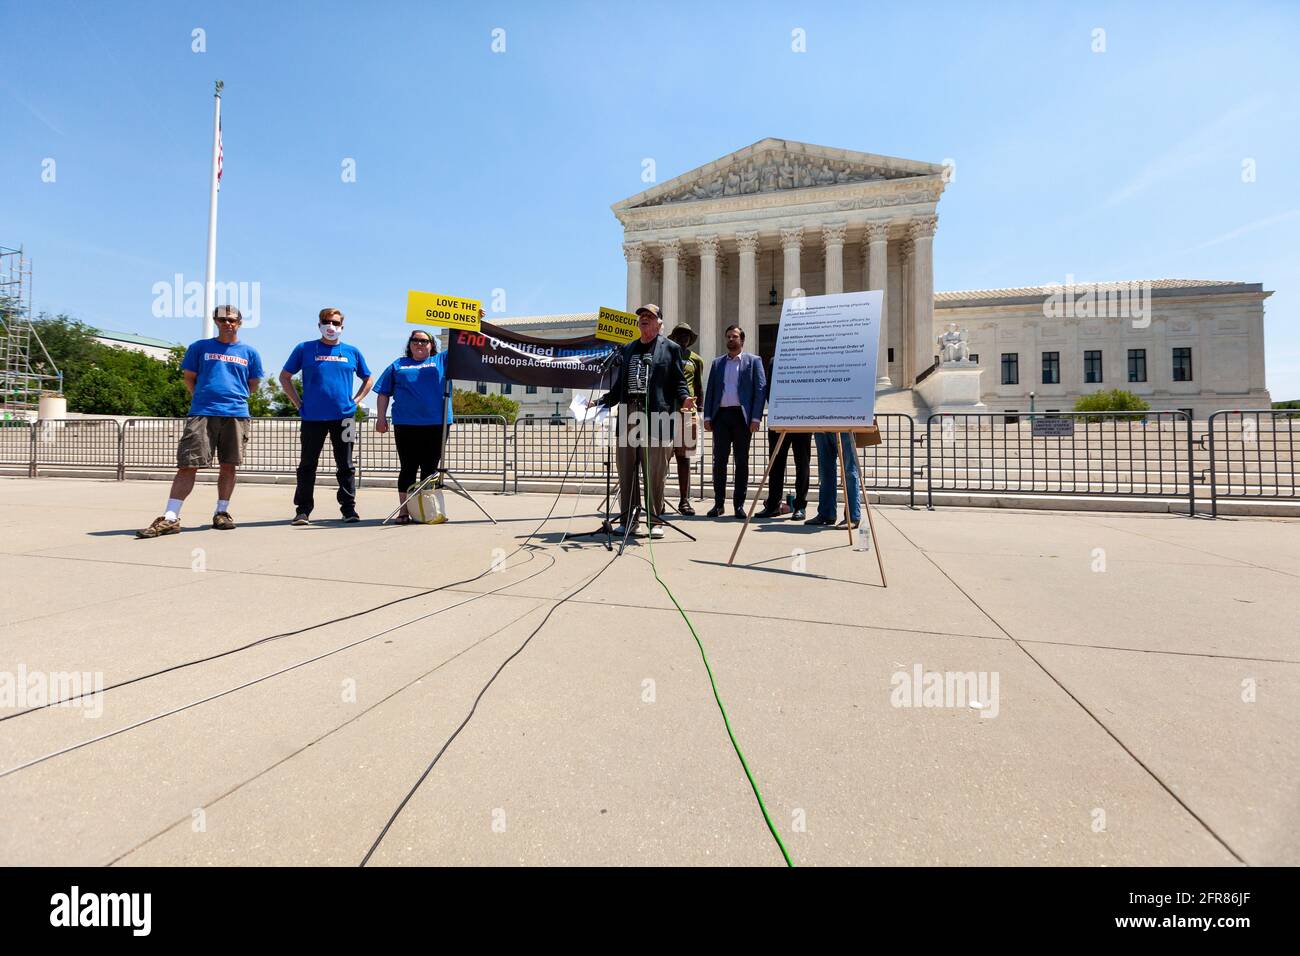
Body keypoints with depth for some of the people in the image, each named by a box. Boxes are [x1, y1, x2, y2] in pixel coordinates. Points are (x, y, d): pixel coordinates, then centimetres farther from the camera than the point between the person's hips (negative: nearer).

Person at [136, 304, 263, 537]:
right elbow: (189, 378, 16)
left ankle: (222, 512, 17)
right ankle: (170, 518, -5)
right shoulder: (200, 347, 11)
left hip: (236, 415, 1)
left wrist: (233, 396, 13)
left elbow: (254, 384, 17)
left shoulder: (249, 352, 11)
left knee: (228, 465, 6)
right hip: (202, 413, -1)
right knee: (188, 465, -6)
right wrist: (203, 397, 10)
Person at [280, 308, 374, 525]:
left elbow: (368, 379, 19)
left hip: (344, 416, 1)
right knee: (307, 465, 5)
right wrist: (299, 403, 2)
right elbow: (285, 377, 12)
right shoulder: (304, 349, 6)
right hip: (312, 416, 0)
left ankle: (349, 508, 12)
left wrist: (355, 401, 6)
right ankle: (303, 510, 13)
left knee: (345, 465, 5)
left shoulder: (352, 352, 9)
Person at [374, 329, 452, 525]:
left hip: (436, 424, 0)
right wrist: (381, 417, 5)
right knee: (407, 468, 3)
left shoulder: (442, 361, 16)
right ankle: (404, 511, 8)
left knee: (430, 468, 4)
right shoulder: (398, 365, 17)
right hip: (405, 424, 0)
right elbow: (384, 393, 15)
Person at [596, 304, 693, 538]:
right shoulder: (627, 349, 23)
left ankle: (655, 521, 9)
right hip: (628, 415, 5)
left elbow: (678, 382, 4)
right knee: (626, 470, 5)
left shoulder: (671, 348, 9)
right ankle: (626, 520, 15)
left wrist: (683, 398, -15)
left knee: (655, 471, -2)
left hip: (656, 417, -4)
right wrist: (601, 402, 13)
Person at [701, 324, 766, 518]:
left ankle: (739, 504, 8)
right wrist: (707, 416, 3)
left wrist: (756, 418, -10)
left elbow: (760, 389, 0)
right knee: (719, 460, 1)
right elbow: (710, 390, 14)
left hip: (741, 415, -2)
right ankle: (718, 503, 8)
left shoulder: (753, 361, 8)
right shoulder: (717, 362, 17)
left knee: (742, 461, 2)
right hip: (720, 415, 3)